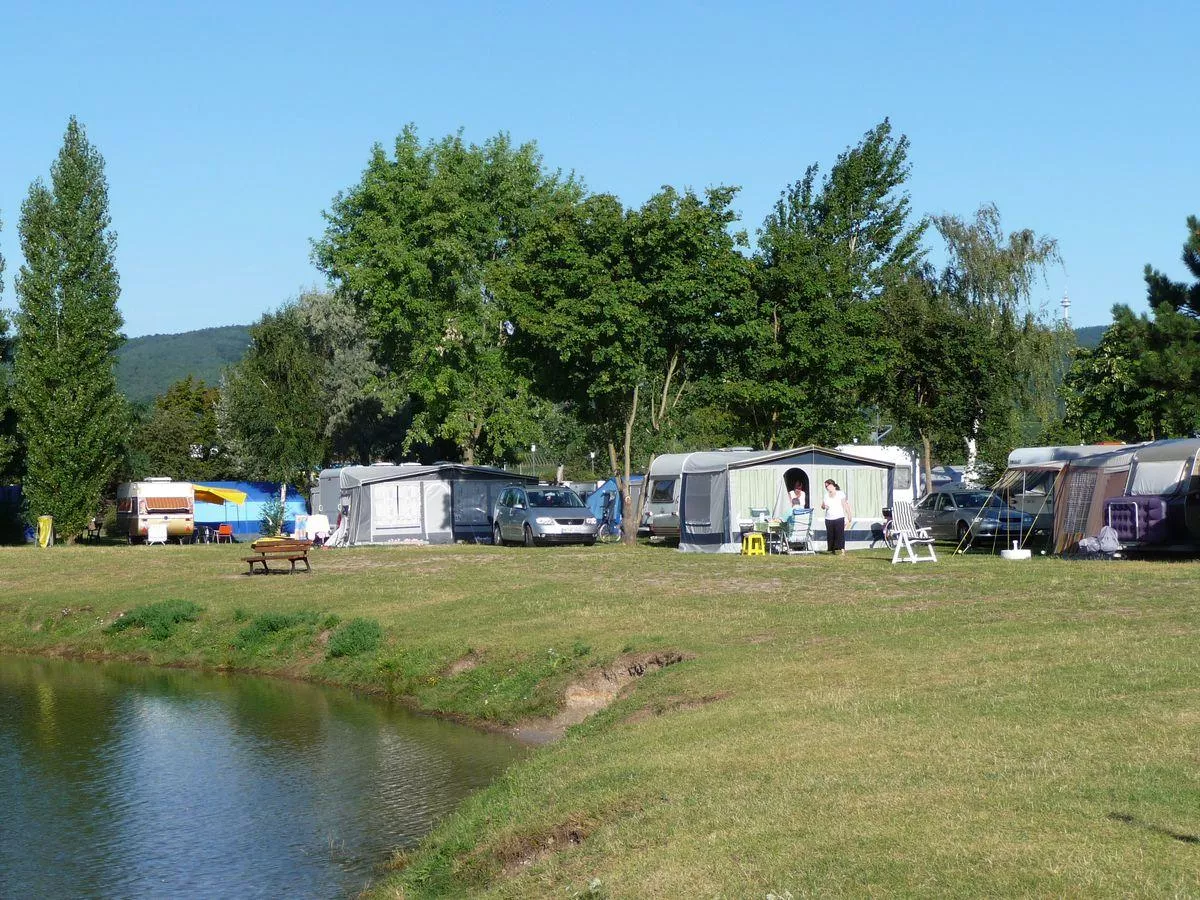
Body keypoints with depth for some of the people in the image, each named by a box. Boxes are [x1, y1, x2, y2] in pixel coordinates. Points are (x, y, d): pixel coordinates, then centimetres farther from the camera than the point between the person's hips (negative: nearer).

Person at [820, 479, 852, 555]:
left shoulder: (840, 494, 3)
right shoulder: (825, 495, 14)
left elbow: (845, 505, 3)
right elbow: (822, 506, 18)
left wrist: (849, 515, 0)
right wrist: (824, 506, -6)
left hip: (839, 517, -4)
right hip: (829, 518, 4)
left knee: (840, 534, -12)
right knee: (830, 535, 1)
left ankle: (842, 550, -15)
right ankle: (832, 549, 10)